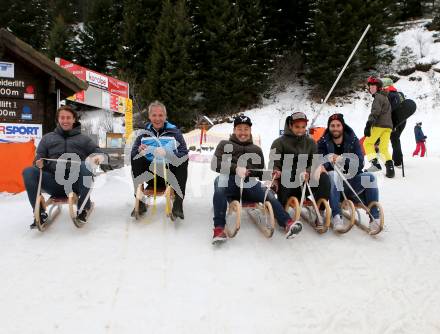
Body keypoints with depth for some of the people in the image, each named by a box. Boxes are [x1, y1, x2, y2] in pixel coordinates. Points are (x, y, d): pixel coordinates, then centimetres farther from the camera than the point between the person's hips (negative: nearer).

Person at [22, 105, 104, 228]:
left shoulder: (83, 139, 21)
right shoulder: (47, 138, 25)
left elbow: (97, 152, 12)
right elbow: (39, 157, 20)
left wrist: (99, 156, -15)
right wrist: (39, 163, -6)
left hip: (75, 183, -1)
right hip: (54, 181, 2)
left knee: (85, 166, -33)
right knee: (28, 172, -23)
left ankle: (83, 209, -21)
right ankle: (40, 213, -18)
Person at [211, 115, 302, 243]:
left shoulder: (256, 150, 30)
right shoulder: (225, 145, 20)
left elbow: (261, 174, 28)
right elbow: (215, 164, 3)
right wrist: (235, 168, -15)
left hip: (249, 184, 3)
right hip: (230, 181, -2)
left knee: (269, 195, -28)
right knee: (220, 182, -38)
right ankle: (219, 227, -40)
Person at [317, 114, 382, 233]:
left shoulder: (353, 140, 8)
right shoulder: (323, 142, 5)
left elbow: (360, 163, -4)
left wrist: (343, 160, -22)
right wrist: (330, 163, -27)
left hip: (351, 181, 2)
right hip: (333, 185, -1)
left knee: (370, 177, -24)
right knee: (333, 175, -34)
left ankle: (375, 218, -25)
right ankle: (336, 217, -40)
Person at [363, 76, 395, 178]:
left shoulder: (378, 97, -5)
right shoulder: (384, 97, 26)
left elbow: (375, 112, -19)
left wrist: (368, 125, -27)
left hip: (379, 125, -9)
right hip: (388, 125, 9)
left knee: (368, 143, 3)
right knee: (384, 148, 6)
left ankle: (374, 163, -11)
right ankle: (390, 167, -9)